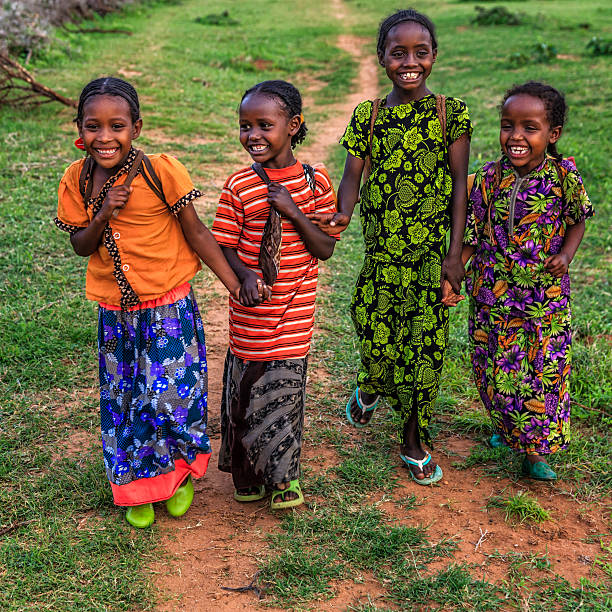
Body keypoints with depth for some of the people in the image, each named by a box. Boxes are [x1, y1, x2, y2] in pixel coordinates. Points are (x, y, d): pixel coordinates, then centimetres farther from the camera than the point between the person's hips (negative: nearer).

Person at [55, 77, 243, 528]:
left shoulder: (162, 172, -15)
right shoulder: (77, 180, -4)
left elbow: (196, 233, -8)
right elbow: (80, 246, 2)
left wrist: (236, 285, -9)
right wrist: (104, 214, -18)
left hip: (169, 310, -3)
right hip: (115, 315, 4)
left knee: (173, 397, -1)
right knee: (123, 400, 13)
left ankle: (183, 473, 30)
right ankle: (139, 487, 36)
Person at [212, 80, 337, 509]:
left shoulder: (315, 182, -3)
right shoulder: (239, 187, -6)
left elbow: (326, 249, -4)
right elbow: (224, 246, -2)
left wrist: (293, 211, -17)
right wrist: (245, 276, -22)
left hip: (296, 313, 1)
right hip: (251, 313, -1)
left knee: (287, 391, 11)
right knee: (246, 392, 7)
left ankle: (283, 476, 31)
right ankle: (247, 476, 28)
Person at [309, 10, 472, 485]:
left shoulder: (451, 113, -2)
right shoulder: (368, 116, 1)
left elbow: (459, 183, -2)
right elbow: (352, 176, -3)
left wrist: (454, 253, -5)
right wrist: (342, 214, -25)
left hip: (432, 254, -1)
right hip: (382, 251, 1)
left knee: (425, 343, 3)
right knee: (376, 336, 7)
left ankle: (414, 441, 22)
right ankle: (370, 388, 45)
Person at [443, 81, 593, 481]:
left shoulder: (564, 176, -10)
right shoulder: (488, 178, -8)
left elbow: (577, 221, 6)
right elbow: (470, 236, -2)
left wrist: (566, 256, -12)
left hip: (546, 296, -1)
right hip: (493, 295, 1)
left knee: (545, 372, 6)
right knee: (496, 371, 11)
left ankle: (535, 451, 26)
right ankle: (509, 428, 40)